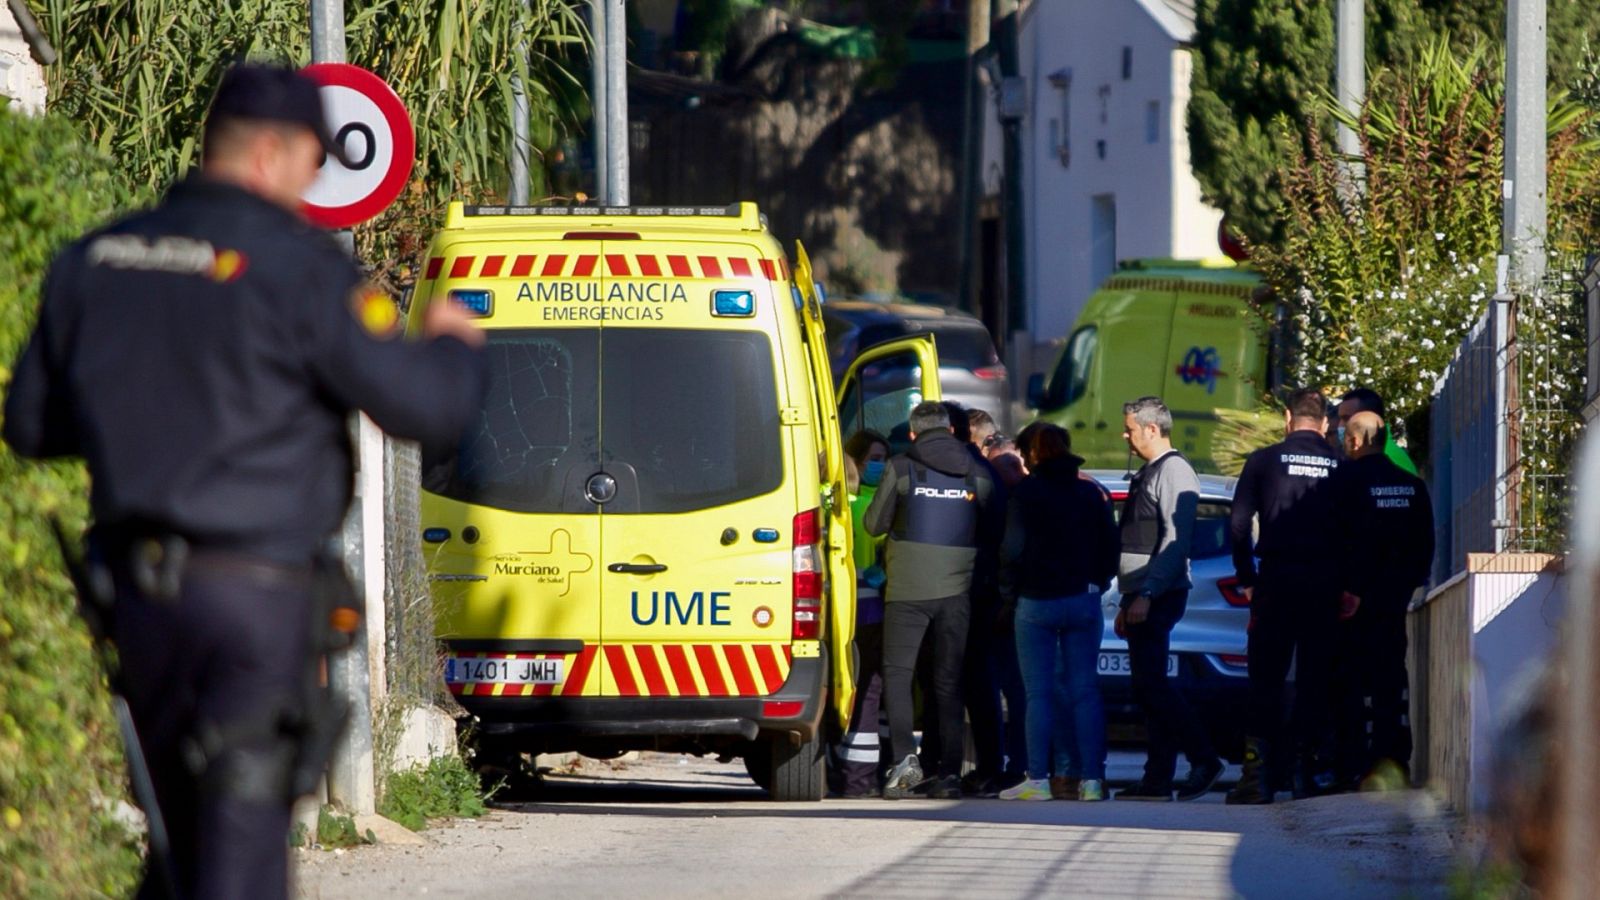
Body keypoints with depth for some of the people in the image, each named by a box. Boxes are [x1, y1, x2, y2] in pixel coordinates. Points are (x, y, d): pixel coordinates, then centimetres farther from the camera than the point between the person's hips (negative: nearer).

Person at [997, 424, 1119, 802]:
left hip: (1037, 601, -3)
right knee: (1085, 690, 4)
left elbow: (1013, 549, -11)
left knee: (1039, 693, -1)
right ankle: (1090, 779, 1)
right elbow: (1109, 546, 8)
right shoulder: (1090, 494, 7)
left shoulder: (1027, 492, -5)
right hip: (1083, 601, 3)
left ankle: (1038, 780, -5)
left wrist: (1011, 590, 2)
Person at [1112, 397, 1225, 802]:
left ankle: (1204, 760, -13)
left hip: (1159, 595, -10)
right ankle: (1157, 778, 6)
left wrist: (1146, 596, -23)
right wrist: (1128, 601, 21)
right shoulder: (1146, 474, 21)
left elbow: (1175, 541, -18)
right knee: (1149, 685, 7)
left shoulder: (1173, 472, -10)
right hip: (1142, 596, 10)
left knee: (1150, 683, -15)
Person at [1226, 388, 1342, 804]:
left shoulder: (1263, 461, 1)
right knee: (1315, 681, 6)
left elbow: (1238, 524, -2)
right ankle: (1306, 773, 3)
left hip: (1276, 582, -1)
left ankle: (1259, 775, -5)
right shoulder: (1341, 468, 4)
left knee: (1266, 681, 2)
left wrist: (1246, 578, 5)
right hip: (1326, 583, 1)